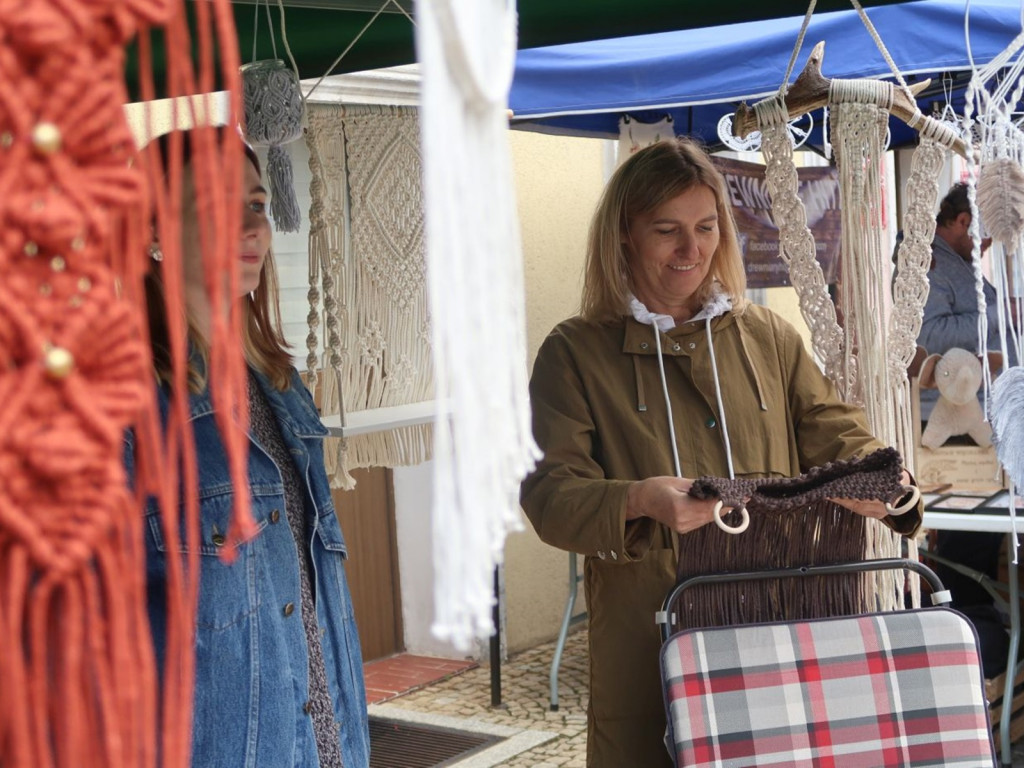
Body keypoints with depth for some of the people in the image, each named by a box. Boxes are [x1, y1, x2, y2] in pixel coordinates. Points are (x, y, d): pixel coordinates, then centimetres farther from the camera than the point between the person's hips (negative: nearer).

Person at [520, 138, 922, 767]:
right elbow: (549, 492, -7)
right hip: (646, 638, -2)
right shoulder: (576, 353, 1)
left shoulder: (768, 337, 12)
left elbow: (835, 432, 9)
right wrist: (638, 501, -27)